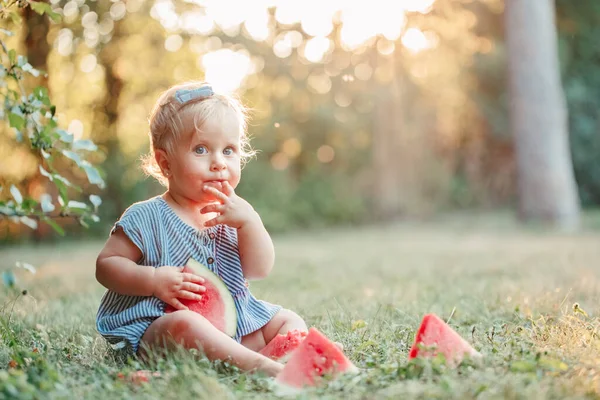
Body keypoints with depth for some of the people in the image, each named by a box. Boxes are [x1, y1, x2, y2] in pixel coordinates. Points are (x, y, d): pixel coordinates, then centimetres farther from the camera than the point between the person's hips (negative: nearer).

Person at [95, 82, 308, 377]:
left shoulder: (233, 215, 9)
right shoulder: (146, 218, -6)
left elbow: (260, 270, 3)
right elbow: (106, 265, -5)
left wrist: (249, 221, -12)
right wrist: (153, 280, -21)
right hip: (158, 326, -7)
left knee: (289, 320, 3)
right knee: (185, 324, -38)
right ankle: (257, 363, -46)